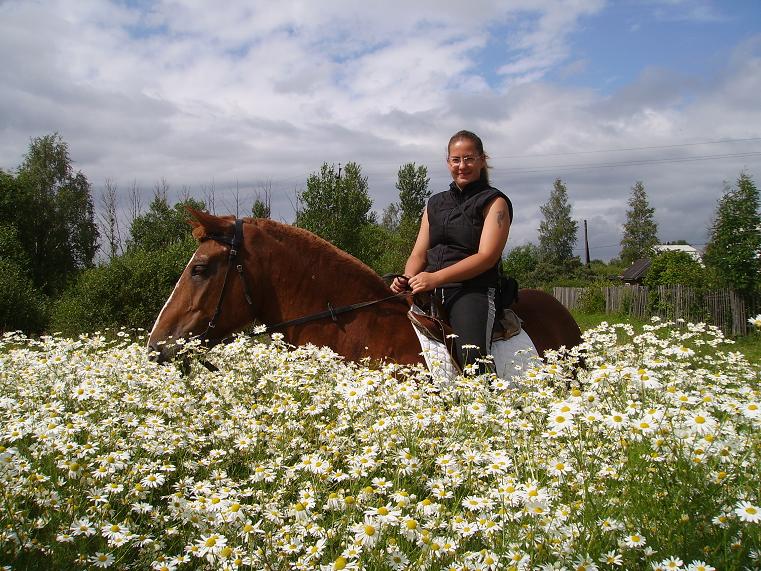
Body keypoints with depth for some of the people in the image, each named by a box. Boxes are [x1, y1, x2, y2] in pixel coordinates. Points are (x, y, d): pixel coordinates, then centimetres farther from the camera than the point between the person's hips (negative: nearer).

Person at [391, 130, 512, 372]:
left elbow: (486, 257, -8)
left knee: (471, 359, -30)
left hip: (473, 291, -6)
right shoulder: (435, 203, 22)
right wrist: (406, 280, -7)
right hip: (430, 292, 6)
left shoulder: (494, 202, 5)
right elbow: (419, 253, 17)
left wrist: (435, 278, -18)